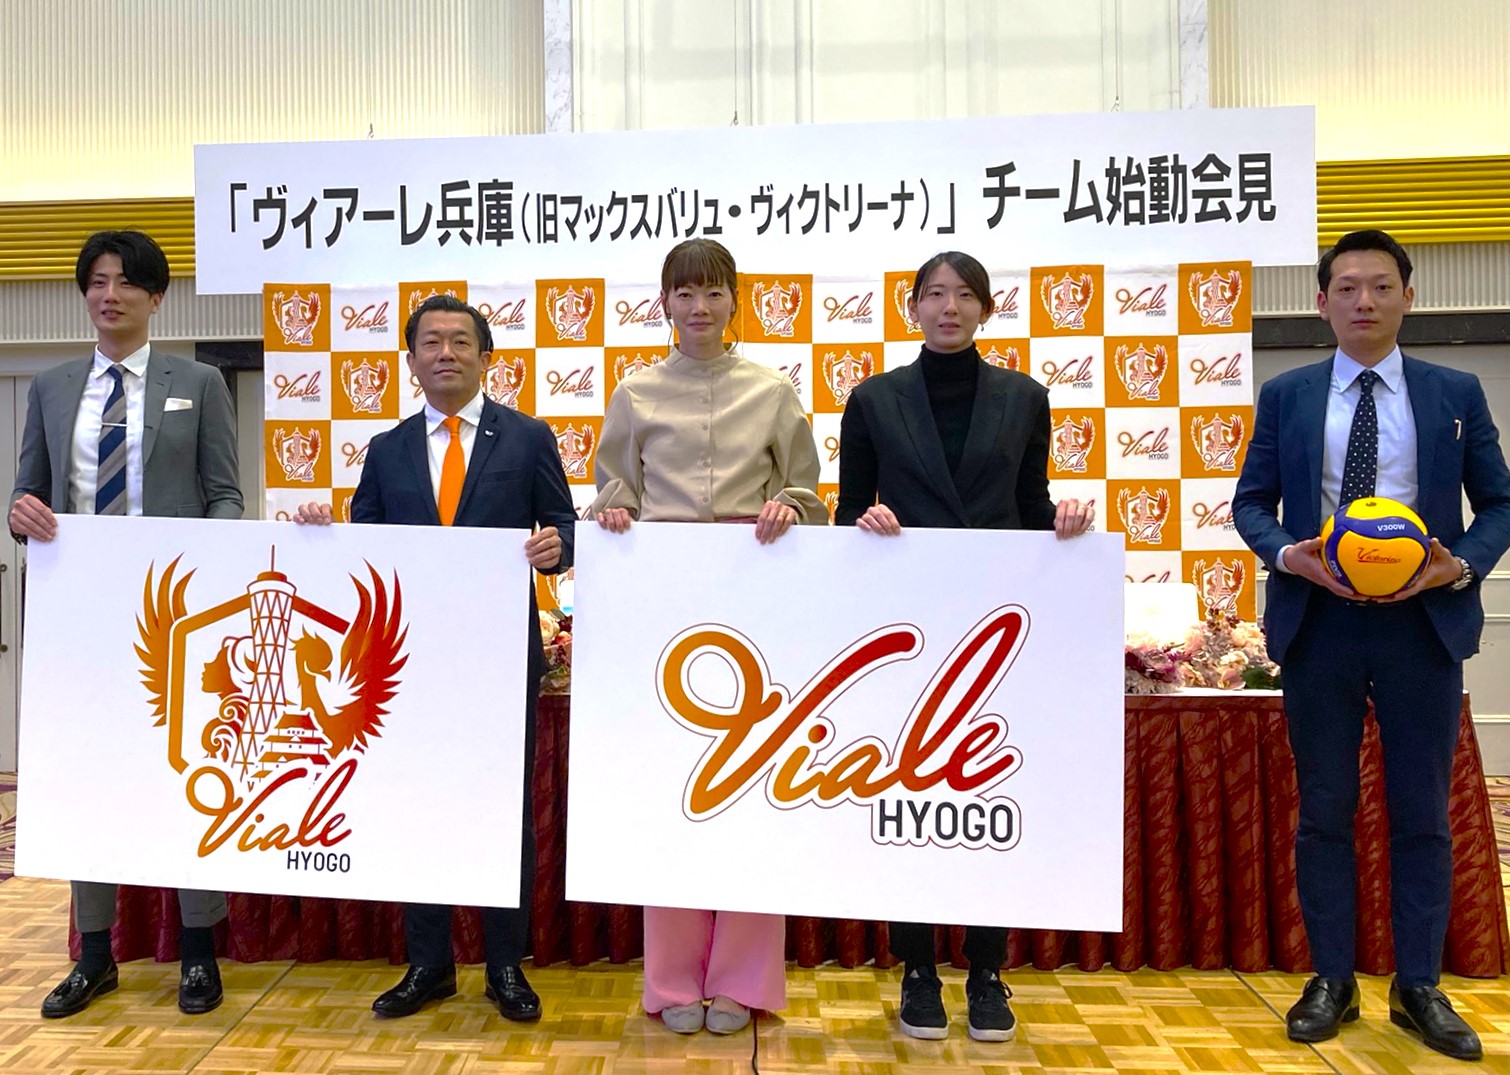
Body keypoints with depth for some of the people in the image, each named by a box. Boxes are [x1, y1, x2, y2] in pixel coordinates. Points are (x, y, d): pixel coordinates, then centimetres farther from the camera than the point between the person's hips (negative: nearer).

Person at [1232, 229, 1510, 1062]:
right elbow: (1250, 501, 6)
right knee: (1324, 809, 7)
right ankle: (1331, 980, 20)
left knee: (1421, 813, 7)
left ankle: (1419, 987, 22)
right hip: (1318, 624, 0)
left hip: (1423, 624, 0)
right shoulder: (1285, 395, 6)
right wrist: (1286, 554, -13)